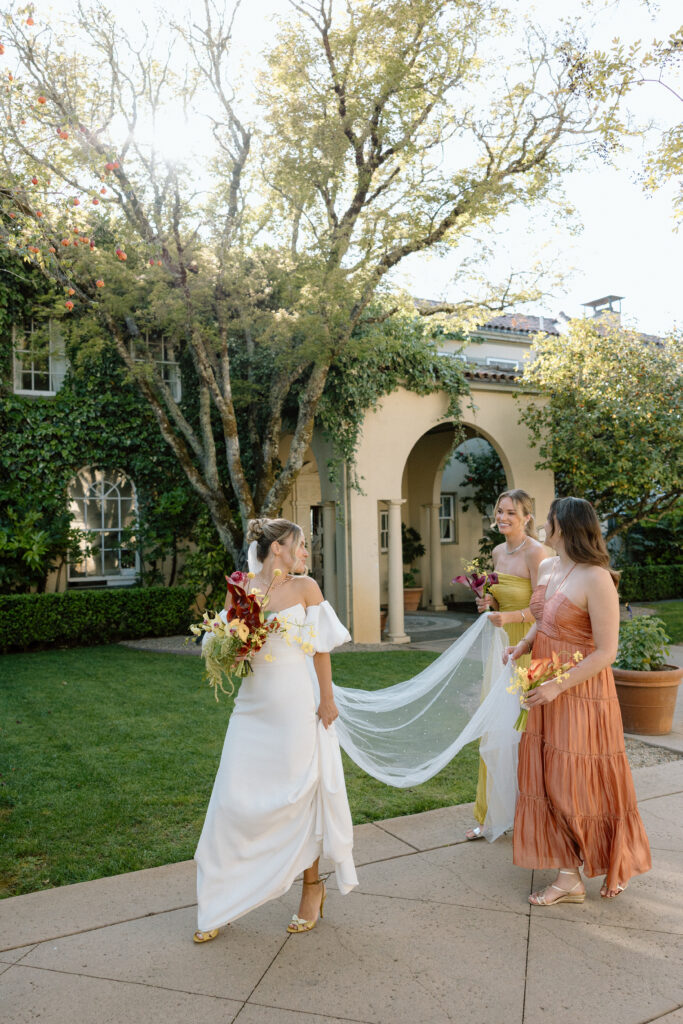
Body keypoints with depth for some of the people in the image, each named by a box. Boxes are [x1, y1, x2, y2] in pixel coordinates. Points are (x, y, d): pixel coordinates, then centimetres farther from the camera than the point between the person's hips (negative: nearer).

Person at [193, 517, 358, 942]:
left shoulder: (305, 587, -1)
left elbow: (321, 648, 1)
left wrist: (327, 699, -1)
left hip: (295, 705, -2)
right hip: (253, 705, 2)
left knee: (299, 796, 8)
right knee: (235, 799, 4)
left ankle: (313, 887, 30)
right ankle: (220, 906, 20)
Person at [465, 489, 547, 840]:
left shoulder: (535, 552, -13)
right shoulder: (498, 552, 11)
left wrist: (510, 616, -32)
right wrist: (490, 603, 0)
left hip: (528, 648, -7)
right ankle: (491, 815, 23)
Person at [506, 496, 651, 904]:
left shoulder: (596, 579, -20)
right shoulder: (547, 568, 5)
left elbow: (606, 652, -19)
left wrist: (557, 686, -23)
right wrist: (523, 645, 1)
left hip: (580, 693, -8)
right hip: (545, 691, 8)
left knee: (578, 783, 5)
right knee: (550, 779, 11)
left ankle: (620, 863, 30)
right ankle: (569, 878, 25)